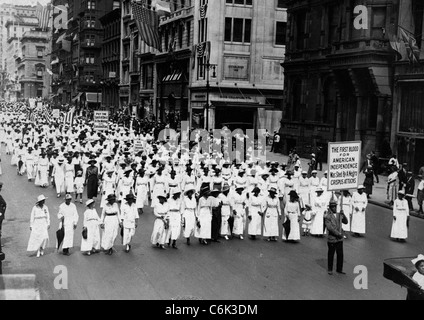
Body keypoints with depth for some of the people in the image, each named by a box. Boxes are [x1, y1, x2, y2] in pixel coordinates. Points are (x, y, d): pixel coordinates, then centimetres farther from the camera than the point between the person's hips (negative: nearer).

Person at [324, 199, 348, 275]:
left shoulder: (339, 215, 8)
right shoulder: (327, 216, -10)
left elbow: (345, 222, 4)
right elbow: (329, 227, -17)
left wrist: (343, 215, -12)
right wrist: (338, 234, -20)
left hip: (339, 239, 5)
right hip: (332, 239, -5)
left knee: (340, 254, 8)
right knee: (331, 254, 7)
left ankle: (339, 269, 21)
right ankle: (330, 269, 21)